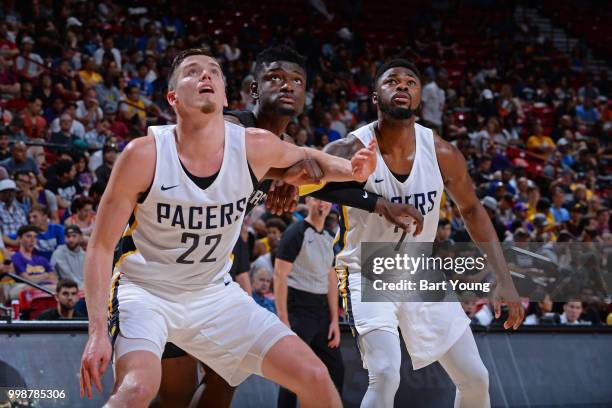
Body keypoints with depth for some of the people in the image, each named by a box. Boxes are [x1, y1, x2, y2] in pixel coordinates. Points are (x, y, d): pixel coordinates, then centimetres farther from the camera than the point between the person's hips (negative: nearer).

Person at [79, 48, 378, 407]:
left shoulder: (255, 147, -11)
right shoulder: (145, 155, -21)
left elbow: (305, 157, 14)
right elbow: (102, 246, -15)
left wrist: (350, 170, -9)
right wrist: (98, 331, -23)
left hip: (213, 294, 4)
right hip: (145, 291, -4)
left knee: (315, 378, -2)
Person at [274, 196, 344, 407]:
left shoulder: (328, 238, 14)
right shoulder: (296, 232, -10)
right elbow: (280, 275, -14)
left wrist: (334, 320, 10)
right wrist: (283, 321, -19)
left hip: (322, 310, 8)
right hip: (299, 309, -8)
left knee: (335, 369, 11)